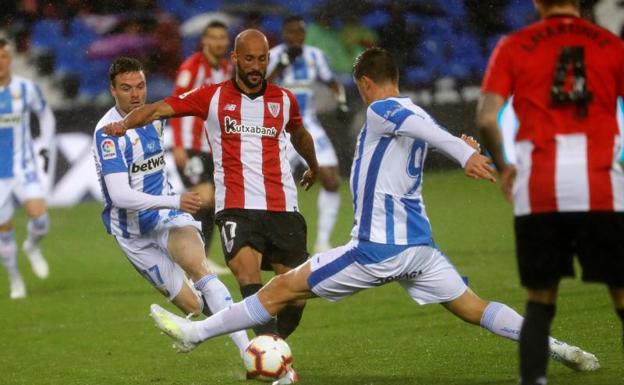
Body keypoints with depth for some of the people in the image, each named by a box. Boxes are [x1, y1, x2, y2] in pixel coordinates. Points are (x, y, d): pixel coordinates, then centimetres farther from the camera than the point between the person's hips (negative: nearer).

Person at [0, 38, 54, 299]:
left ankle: (32, 247, 17)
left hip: (24, 168, 0)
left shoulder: (26, 89, -3)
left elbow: (46, 115, 15)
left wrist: (46, 147, 6)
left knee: (39, 217, -17)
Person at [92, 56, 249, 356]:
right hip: (134, 232, -4)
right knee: (192, 305, -8)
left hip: (167, 217, 4)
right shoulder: (107, 133, -20)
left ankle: (247, 351, -36)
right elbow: (120, 196, -30)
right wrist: (175, 201, -38)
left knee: (197, 267, -28)